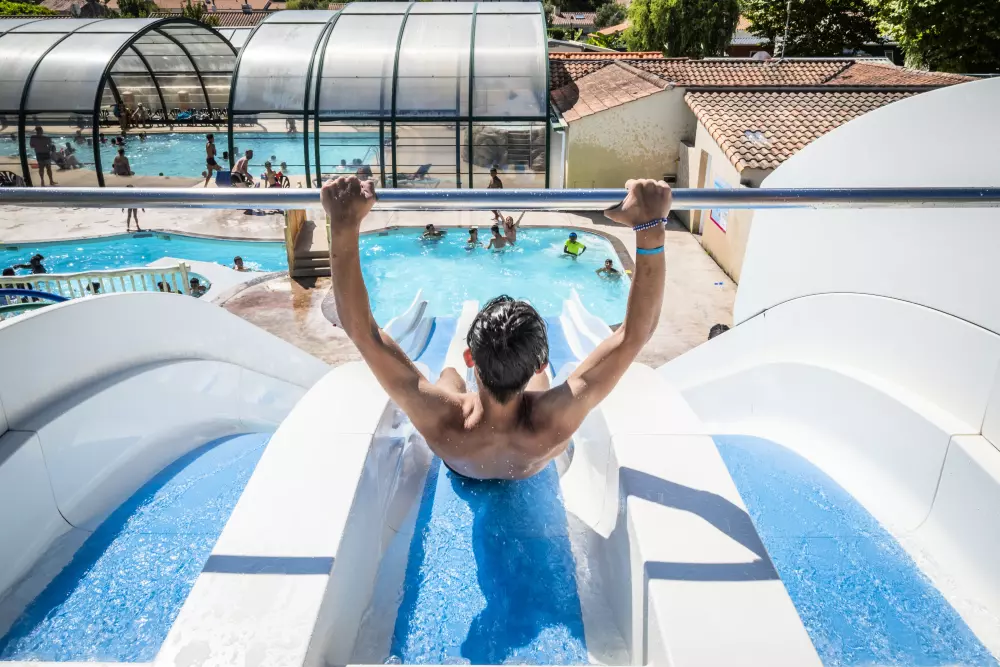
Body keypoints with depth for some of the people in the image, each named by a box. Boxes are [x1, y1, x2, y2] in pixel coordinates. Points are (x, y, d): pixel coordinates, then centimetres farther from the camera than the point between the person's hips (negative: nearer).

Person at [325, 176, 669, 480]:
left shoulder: (439, 419, -50)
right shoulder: (553, 422, -49)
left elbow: (360, 328, -48)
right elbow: (636, 332, -48)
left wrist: (344, 225, -54)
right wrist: (650, 227, -56)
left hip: (460, 470, 0)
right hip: (531, 473, 0)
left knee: (449, 374, 26)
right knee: (534, 376, 25)